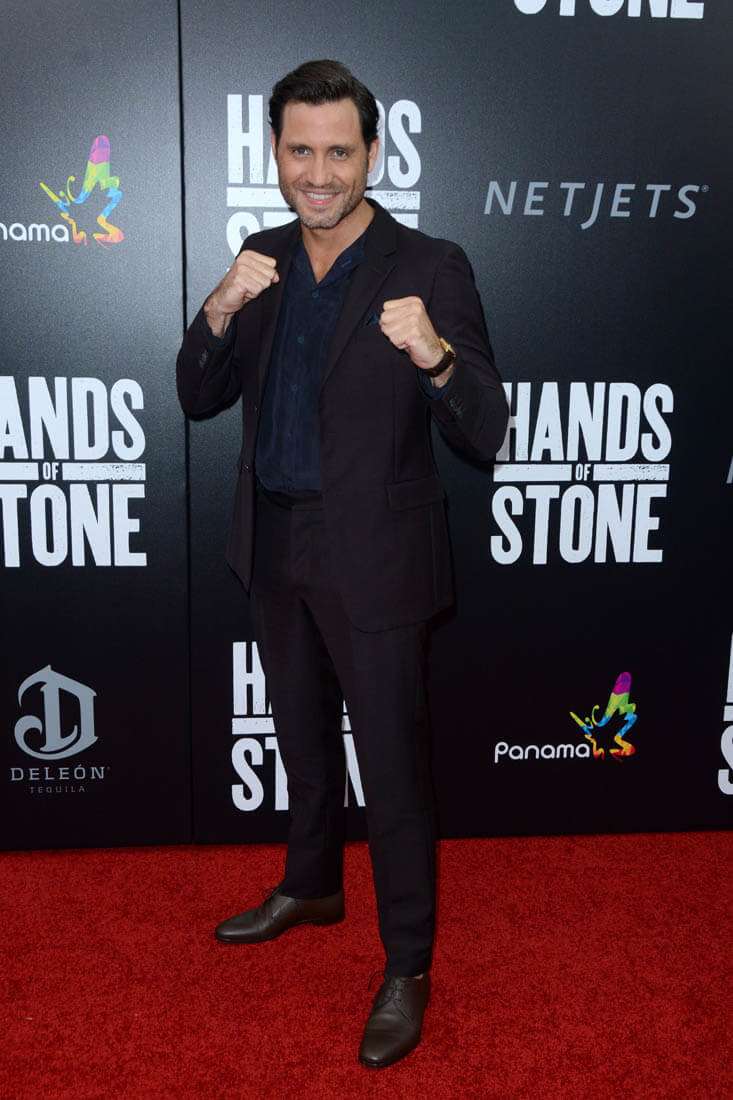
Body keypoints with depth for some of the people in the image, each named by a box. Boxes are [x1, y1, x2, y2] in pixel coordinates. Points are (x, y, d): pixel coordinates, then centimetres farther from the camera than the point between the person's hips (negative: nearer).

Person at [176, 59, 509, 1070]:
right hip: (276, 550, 6)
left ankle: (407, 967, 24)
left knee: (392, 766, 5)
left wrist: (435, 356, -37)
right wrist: (219, 311, -16)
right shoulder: (264, 260, 4)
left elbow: (485, 435, -17)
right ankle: (312, 887, 47)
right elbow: (200, 399, 2)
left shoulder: (430, 268, -13)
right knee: (303, 740, 23)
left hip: (374, 562, -6)